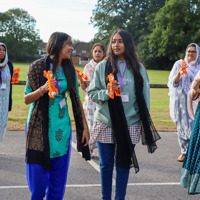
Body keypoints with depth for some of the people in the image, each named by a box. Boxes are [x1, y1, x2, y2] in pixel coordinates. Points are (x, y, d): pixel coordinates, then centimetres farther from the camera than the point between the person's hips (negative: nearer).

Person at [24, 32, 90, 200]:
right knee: (38, 172, -1)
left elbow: (76, 99, 8)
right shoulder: (38, 67, -5)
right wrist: (43, 89, -19)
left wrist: (85, 126, 7)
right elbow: (26, 99, -2)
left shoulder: (70, 70, 5)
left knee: (59, 173, 6)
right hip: (40, 126, -3)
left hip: (62, 127, 3)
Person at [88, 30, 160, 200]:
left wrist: (146, 121, 8)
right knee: (106, 165, 7)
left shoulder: (138, 68, 4)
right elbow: (92, 93, 3)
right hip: (105, 123, 0)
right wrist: (106, 92, -17)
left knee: (124, 164, 7)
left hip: (130, 124, 0)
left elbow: (144, 96, 9)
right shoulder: (102, 67, 2)